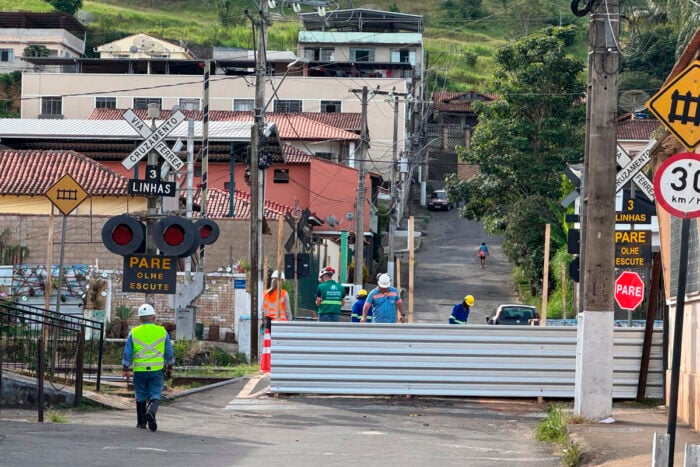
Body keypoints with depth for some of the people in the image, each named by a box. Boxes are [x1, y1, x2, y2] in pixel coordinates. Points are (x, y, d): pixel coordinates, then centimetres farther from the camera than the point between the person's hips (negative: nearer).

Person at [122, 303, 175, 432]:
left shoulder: (134, 333, 0)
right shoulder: (162, 332, 1)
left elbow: (127, 353, -1)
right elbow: (169, 353, 6)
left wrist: (125, 369, 5)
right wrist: (169, 368, 18)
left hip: (139, 370, 1)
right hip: (157, 370, -1)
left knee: (141, 397, 14)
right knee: (155, 396, 2)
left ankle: (141, 422, 18)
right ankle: (151, 412, -25)